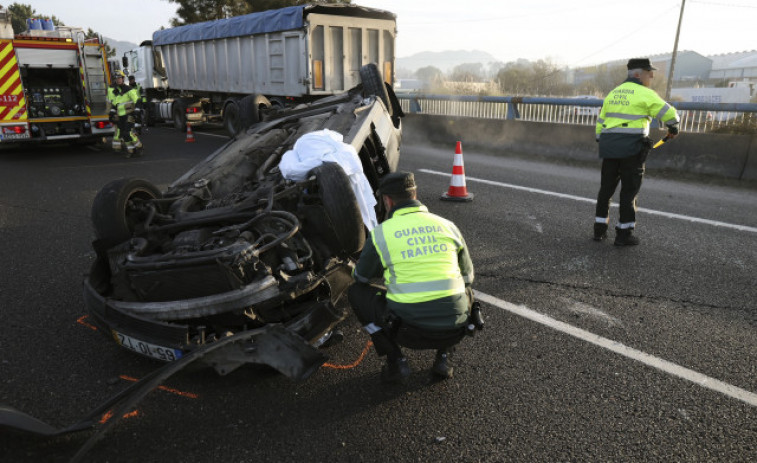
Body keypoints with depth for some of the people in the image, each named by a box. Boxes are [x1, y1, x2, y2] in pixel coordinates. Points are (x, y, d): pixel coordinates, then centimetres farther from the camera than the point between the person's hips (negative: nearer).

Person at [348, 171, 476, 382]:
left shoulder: (381, 233, -2)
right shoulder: (448, 226, 8)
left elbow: (361, 278, 14)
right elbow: (467, 276, 21)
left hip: (410, 325, -3)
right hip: (454, 325, 3)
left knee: (356, 292, 18)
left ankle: (395, 361, 13)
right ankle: (444, 355, 21)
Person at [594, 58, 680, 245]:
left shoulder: (613, 93, 15)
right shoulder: (644, 94, -5)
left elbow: (600, 122, 16)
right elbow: (669, 113, -4)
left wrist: (601, 143, 22)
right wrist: (673, 128, 17)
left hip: (609, 146, 6)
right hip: (632, 147, -6)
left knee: (606, 187, 12)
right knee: (629, 191, 2)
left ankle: (600, 229, 16)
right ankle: (624, 234, 7)